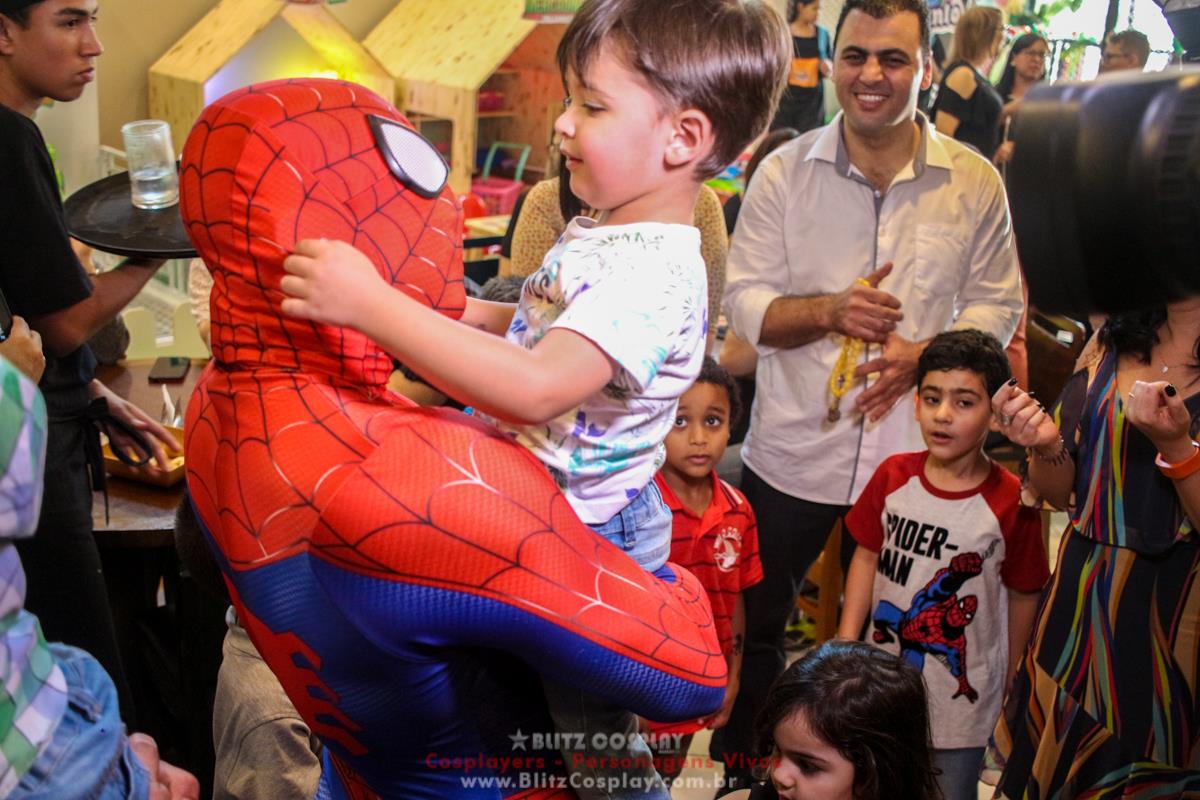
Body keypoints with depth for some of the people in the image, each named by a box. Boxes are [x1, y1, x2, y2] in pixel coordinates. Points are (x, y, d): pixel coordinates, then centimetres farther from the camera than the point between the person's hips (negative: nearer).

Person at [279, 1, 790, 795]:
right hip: (540, 507, 9)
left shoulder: (653, 272, -29)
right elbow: (541, 329, 20)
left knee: (593, 732, 12)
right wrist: (460, 312, 2)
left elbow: (535, 388, -43)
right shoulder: (600, 233, 3)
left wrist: (372, 304, -43)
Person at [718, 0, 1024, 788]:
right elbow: (744, 301, -3)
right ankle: (737, 764, 40)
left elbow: (998, 305, 3)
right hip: (793, 454, 0)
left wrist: (920, 354, -17)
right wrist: (829, 311, -22)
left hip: (914, 458, 0)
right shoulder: (784, 172, -3)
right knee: (755, 629, 16)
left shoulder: (975, 182, -2)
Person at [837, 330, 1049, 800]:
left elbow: (1023, 596, -7)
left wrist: (1007, 682, 2)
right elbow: (867, 557, 2)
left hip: (961, 690, -3)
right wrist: (845, 644, -1)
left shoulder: (1011, 502, -17)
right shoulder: (893, 476, -7)